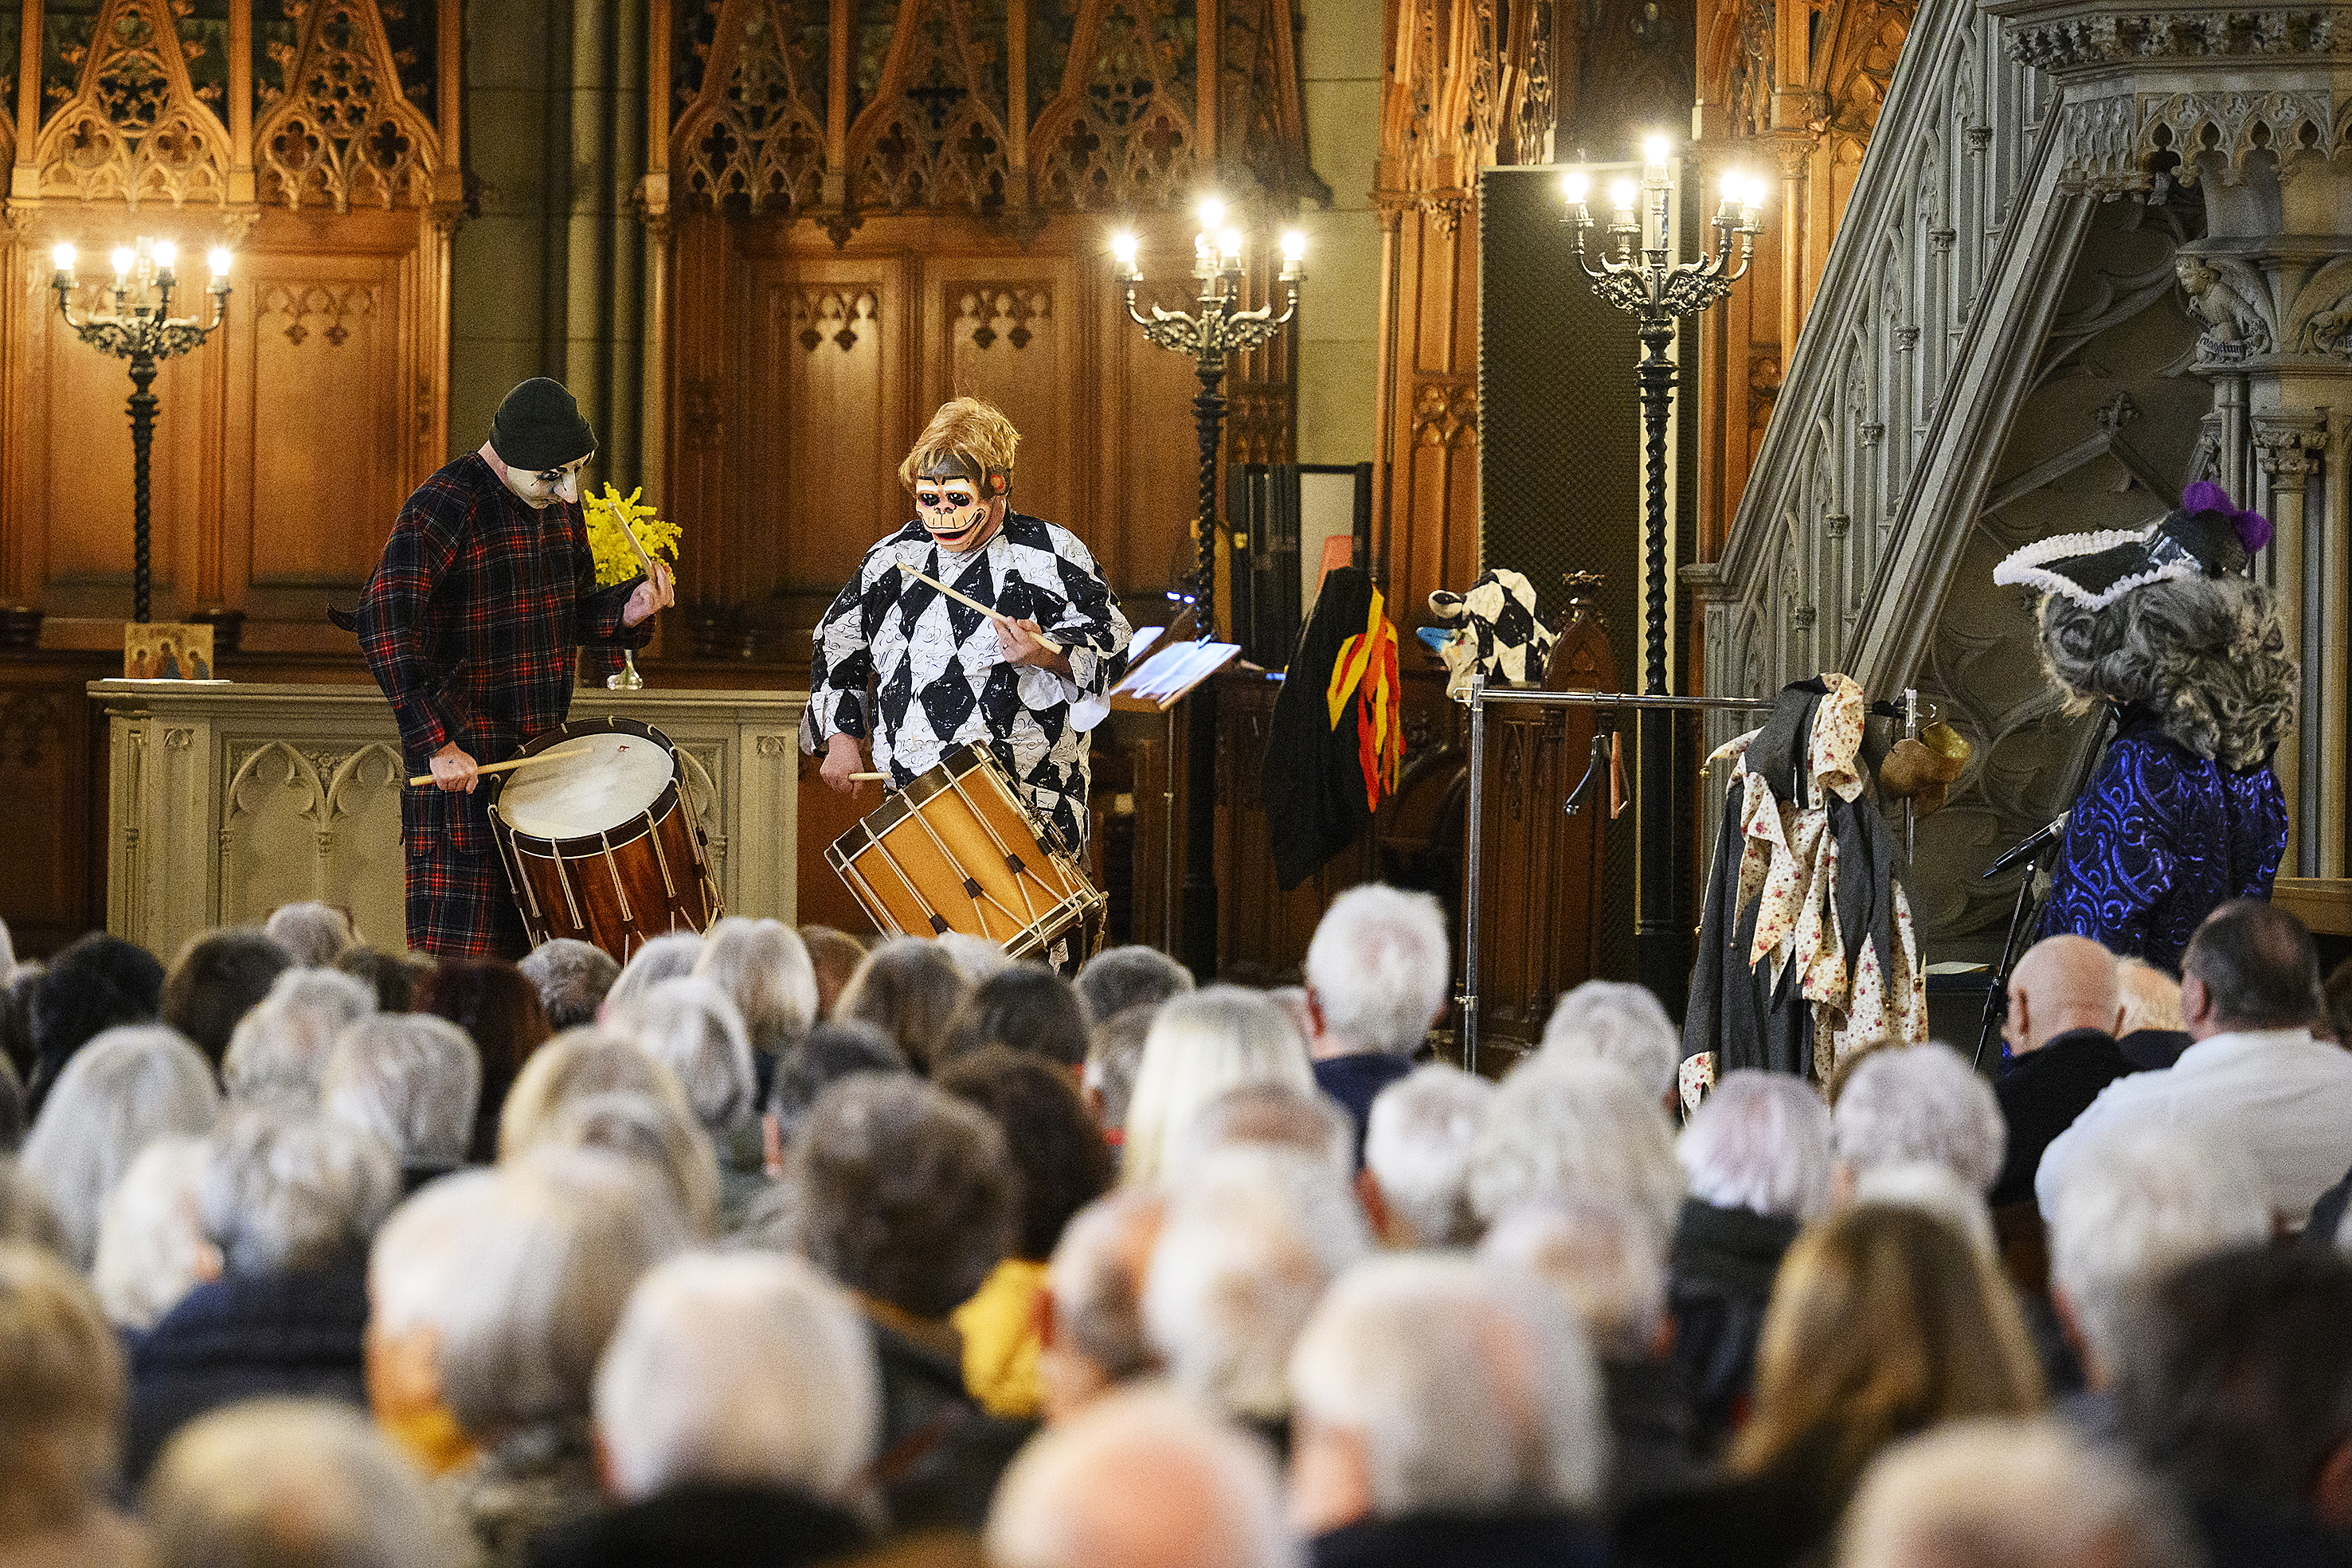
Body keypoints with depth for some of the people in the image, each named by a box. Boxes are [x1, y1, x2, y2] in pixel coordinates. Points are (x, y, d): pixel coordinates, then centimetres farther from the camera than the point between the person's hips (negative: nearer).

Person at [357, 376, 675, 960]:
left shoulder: (560, 506, 11)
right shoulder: (444, 508, -15)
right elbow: (384, 621, -26)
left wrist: (626, 610, 0)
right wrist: (437, 742, -32)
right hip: (463, 760, -7)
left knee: (530, 950, 8)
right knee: (459, 952, -10)